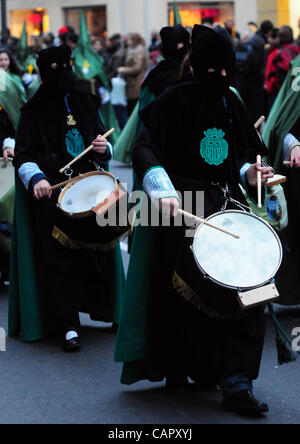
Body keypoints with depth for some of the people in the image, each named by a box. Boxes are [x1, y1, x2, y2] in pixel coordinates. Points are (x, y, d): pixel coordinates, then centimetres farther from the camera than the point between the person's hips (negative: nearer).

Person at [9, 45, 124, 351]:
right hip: (53, 192, -3)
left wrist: (104, 148, -3)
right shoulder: (34, 111, 3)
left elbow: (103, 145, 21)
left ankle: (106, 310, 18)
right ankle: (68, 326, -8)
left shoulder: (87, 104, 14)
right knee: (60, 257, -8)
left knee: (99, 248, -1)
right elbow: (23, 156, -2)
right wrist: (35, 178, -21)